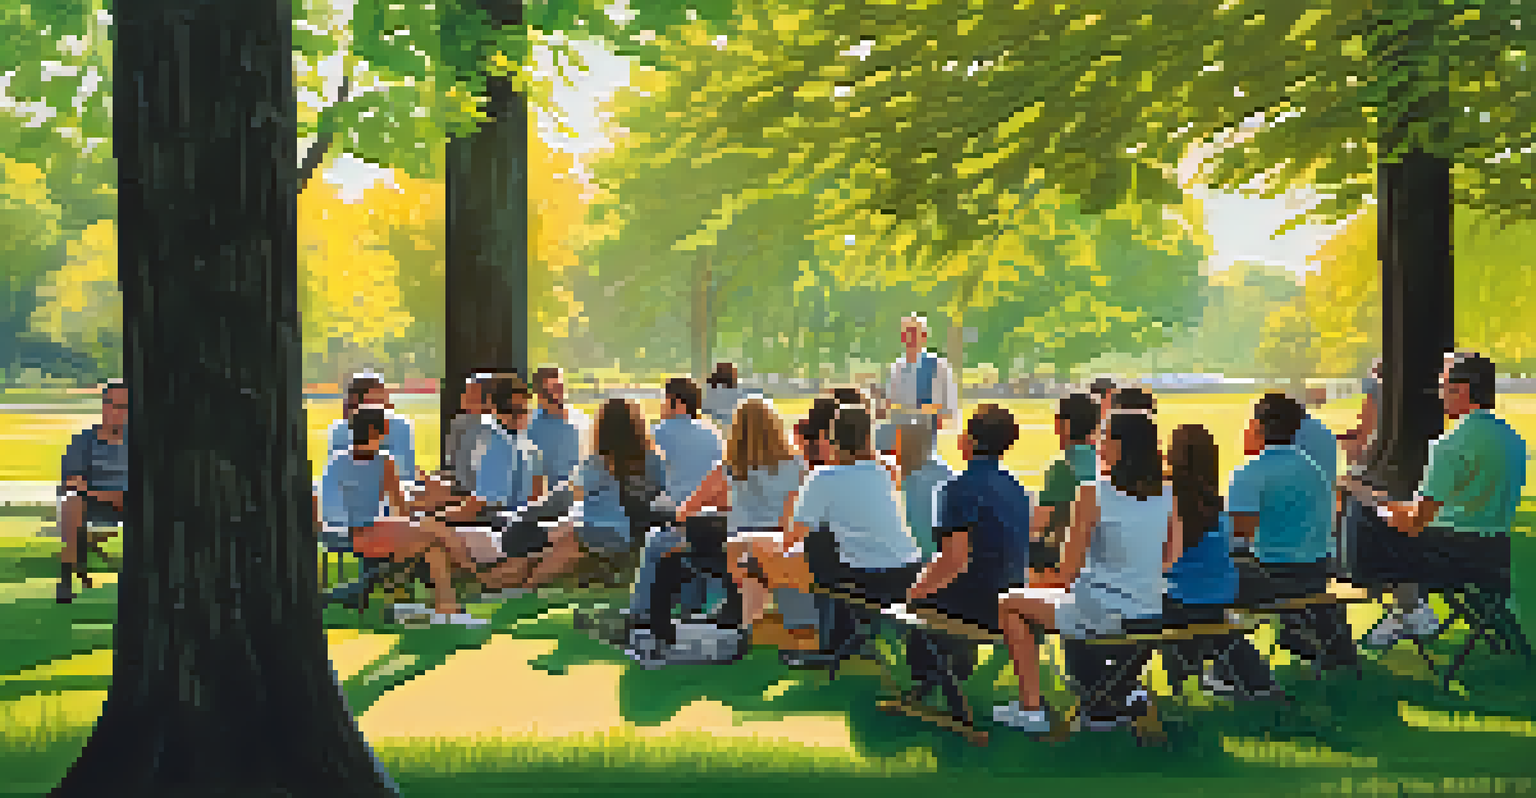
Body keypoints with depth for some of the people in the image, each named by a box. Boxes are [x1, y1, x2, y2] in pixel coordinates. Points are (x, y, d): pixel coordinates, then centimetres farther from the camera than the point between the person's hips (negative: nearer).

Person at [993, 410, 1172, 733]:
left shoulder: (1094, 495, -17)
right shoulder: (1166, 497, -2)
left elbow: (1068, 572, -15)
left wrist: (1036, 583, 5)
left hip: (1100, 615, -6)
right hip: (1149, 613, 6)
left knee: (1010, 605, 17)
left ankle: (1031, 709, 17)